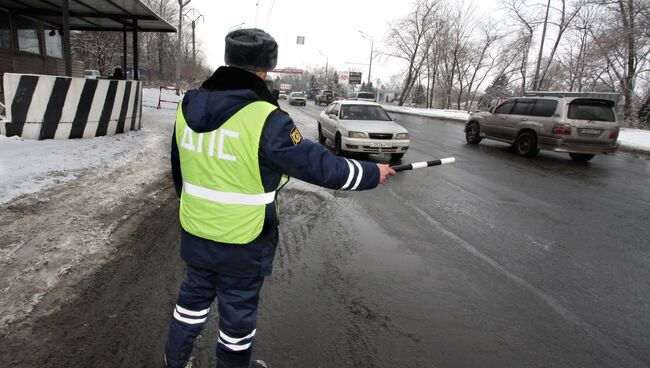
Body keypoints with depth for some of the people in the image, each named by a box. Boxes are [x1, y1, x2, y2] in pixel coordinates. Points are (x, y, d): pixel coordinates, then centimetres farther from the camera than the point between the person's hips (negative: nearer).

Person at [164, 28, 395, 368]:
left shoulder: (189, 105, -3)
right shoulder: (264, 119, -24)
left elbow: (179, 168, 9)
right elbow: (319, 166, -19)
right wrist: (372, 173, -3)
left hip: (194, 234, 6)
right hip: (242, 243, -6)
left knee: (194, 296, 28)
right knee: (238, 312, 17)